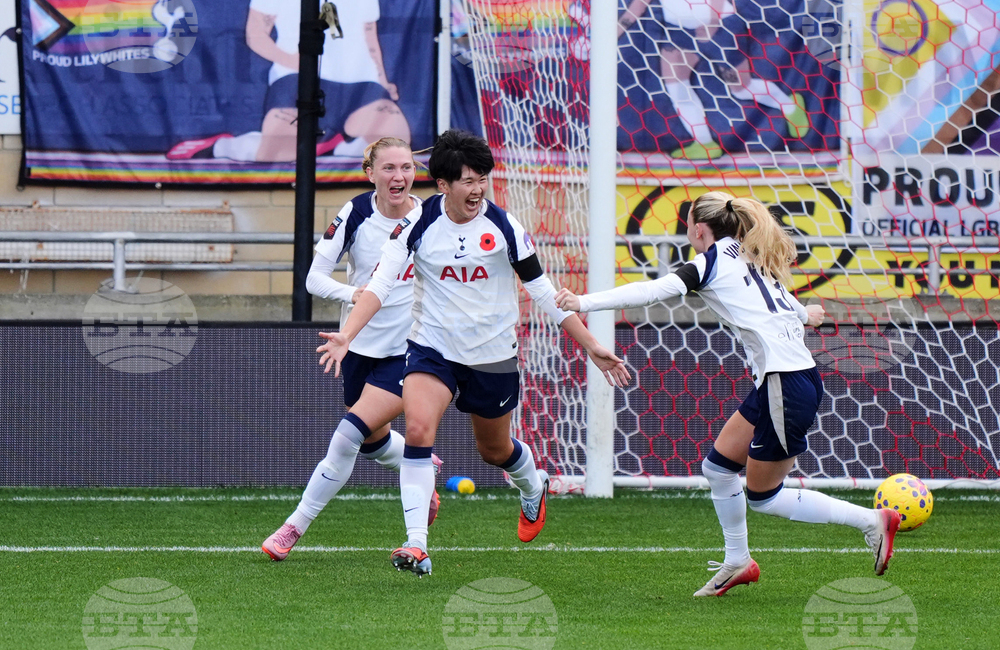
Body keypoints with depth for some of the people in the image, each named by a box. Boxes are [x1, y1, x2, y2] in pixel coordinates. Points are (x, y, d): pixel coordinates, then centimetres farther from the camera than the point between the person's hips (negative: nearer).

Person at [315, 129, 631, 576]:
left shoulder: (503, 227, -10)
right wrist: (346, 335, -32)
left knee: (494, 450, 17)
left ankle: (533, 486, 55)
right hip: (432, 348, -1)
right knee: (417, 429, -25)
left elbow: (543, 292, -2)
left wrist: (593, 348, -3)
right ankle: (416, 546, -25)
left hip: (493, 355, 1)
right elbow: (381, 283, -16)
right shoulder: (419, 223, -12)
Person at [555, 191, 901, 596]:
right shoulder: (750, 259, 15)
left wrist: (584, 303, -19)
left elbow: (654, 291, -18)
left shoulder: (713, 262, -8)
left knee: (762, 496, 2)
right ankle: (737, 562, 25)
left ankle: (872, 520, 2)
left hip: (787, 387, -9)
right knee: (718, 466, 15)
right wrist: (800, 316, 51)